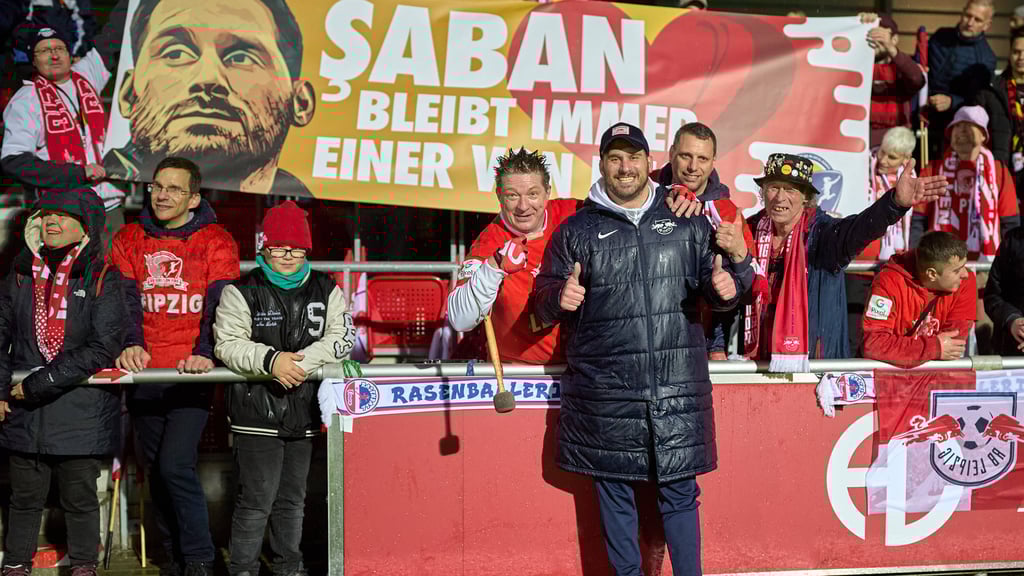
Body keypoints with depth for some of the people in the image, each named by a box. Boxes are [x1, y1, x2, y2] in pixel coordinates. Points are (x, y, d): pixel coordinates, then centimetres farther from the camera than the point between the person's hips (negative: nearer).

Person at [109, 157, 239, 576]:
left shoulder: (216, 242, 3)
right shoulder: (128, 240, 11)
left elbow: (219, 303, -7)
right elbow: (125, 299, 1)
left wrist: (205, 352, -22)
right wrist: (130, 344, -17)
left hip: (192, 371, -4)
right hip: (144, 372, 4)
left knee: (175, 464, -15)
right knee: (156, 470, 10)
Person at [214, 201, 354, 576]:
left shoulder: (326, 290, 9)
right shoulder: (241, 291, -1)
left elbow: (342, 338, -1)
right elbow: (227, 344, -10)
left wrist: (303, 360, -17)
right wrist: (270, 359, -26)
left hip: (304, 412, 4)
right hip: (256, 412, -4)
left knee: (293, 497, 16)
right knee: (256, 499, -5)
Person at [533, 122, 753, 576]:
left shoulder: (687, 224, 9)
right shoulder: (576, 230, 7)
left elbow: (712, 281, 14)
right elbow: (542, 301, 7)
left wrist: (728, 284, -10)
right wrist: (560, 298, -17)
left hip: (677, 387, 0)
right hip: (606, 393, 0)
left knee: (680, 492, 5)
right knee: (614, 494, 9)